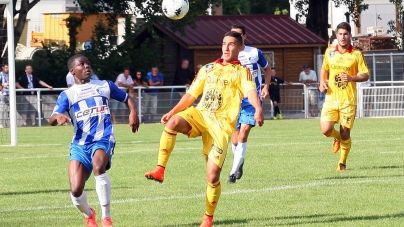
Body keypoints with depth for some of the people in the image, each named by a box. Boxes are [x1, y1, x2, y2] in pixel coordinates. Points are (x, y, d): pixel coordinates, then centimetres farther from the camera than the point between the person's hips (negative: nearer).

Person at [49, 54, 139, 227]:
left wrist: (133, 112, 2)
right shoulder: (67, 94, 8)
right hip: (80, 144, 1)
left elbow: (127, 99, 24)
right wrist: (58, 117, -29)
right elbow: (52, 120, -4)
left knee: (98, 166, -36)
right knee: (76, 191, -13)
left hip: (103, 140, -1)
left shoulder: (104, 86, 12)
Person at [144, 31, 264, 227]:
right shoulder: (208, 69, 19)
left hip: (221, 124, -4)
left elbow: (250, 91, -17)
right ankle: (160, 170, -28)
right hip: (200, 114, 4)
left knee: (213, 175, -9)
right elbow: (191, 94, 25)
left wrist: (258, 109, -38)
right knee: (173, 122, -32)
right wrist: (172, 112, 15)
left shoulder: (241, 72, 4)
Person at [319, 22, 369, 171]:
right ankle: (337, 138, 25)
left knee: (345, 133, 1)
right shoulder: (329, 52, 6)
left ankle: (342, 163, 22)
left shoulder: (357, 54, -3)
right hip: (331, 98, 2)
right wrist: (322, 82, 4)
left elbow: (365, 75, -1)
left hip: (348, 100, -2)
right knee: (326, 130, -12)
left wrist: (351, 78, -19)